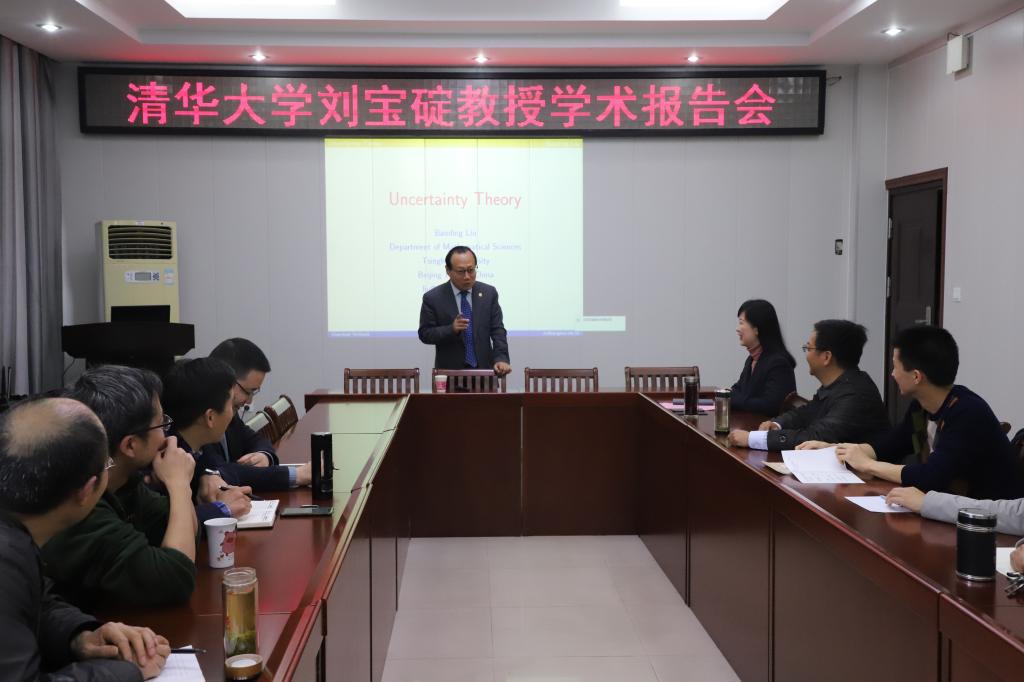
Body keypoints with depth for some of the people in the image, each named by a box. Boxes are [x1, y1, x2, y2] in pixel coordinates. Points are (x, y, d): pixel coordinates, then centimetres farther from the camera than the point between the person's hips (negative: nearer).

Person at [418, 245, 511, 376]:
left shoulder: (489, 293, 2)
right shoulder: (432, 298, -5)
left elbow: (497, 330, 1)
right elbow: (425, 334, -4)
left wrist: (501, 358, -15)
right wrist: (451, 329, -21)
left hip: (484, 369, 2)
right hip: (450, 371, -2)